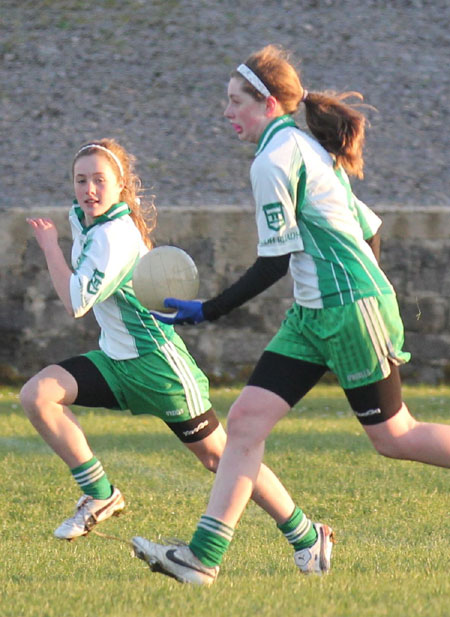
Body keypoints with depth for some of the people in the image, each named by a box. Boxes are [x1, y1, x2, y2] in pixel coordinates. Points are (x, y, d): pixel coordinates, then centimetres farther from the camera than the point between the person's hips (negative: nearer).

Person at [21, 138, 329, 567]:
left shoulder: (116, 234, -23)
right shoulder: (80, 218, 4)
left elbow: (77, 303, -26)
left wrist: (49, 246, -16)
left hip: (157, 364, -8)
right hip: (115, 359, 8)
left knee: (217, 456, -2)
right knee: (36, 394, -12)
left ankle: (305, 535, 11)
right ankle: (99, 495, -3)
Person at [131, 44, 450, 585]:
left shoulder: (275, 159, -14)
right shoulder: (305, 147, 15)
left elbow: (274, 262, -15)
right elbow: (369, 229, 17)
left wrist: (207, 312, -10)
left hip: (349, 307, -10)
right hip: (314, 313, 10)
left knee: (391, 436, 0)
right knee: (246, 420, 0)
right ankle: (203, 556, -4)